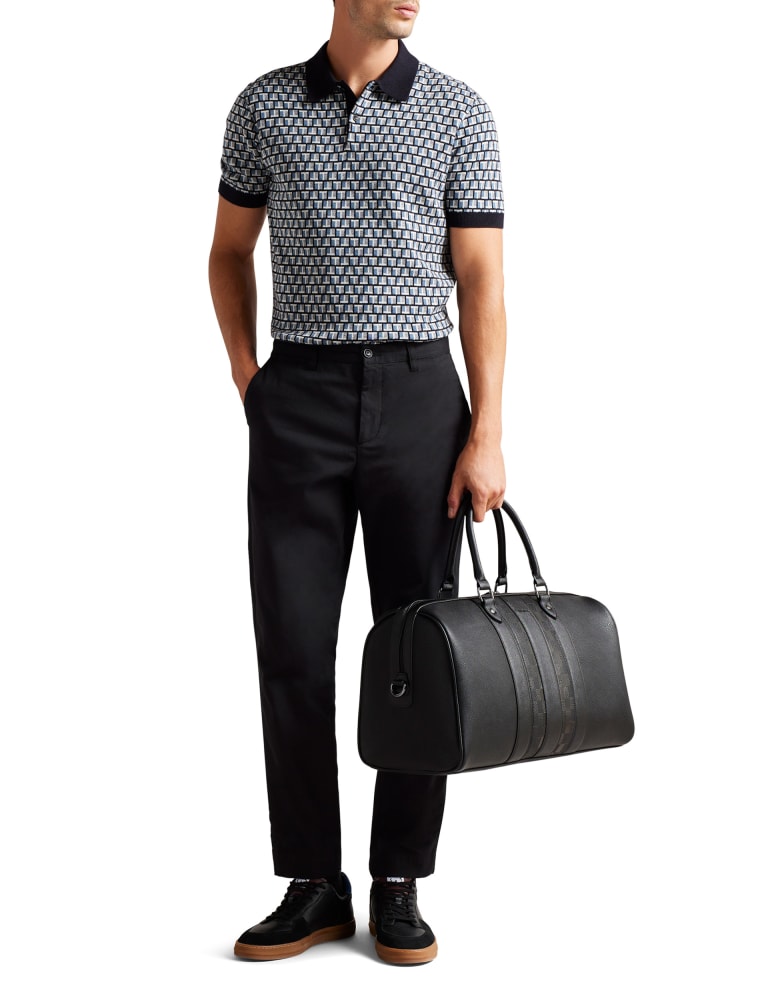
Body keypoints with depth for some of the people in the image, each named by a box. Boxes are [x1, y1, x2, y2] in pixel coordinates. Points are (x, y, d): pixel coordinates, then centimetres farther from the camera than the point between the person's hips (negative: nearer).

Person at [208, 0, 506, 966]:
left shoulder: (459, 111, 3)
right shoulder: (264, 105, 7)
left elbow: (480, 280, -1)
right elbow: (230, 250, 17)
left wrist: (487, 434, -9)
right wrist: (248, 381, 5)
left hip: (418, 395, -1)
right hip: (297, 398, 1)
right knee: (292, 645, 1)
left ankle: (400, 886, 14)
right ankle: (313, 886, 13)